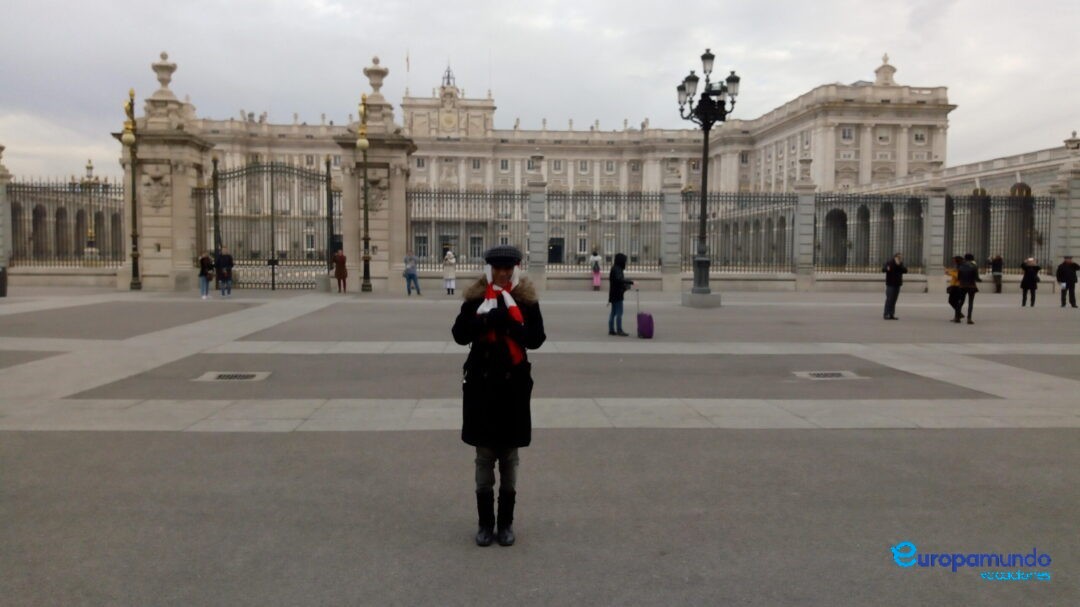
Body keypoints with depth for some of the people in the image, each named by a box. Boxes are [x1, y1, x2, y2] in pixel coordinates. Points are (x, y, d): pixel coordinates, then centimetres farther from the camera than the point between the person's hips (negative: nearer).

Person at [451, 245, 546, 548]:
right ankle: (485, 523, 18)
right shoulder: (475, 299, 1)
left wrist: (509, 323, -23)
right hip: (482, 383, 0)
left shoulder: (526, 300, 0)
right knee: (484, 457, 7)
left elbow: (536, 339, -9)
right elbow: (459, 335, -7)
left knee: (509, 457, 9)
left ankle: (506, 523, 21)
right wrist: (484, 320, -23)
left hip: (514, 385, 0)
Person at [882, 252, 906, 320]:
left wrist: (900, 266, -16)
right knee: (889, 299, -10)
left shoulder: (900, 265, 10)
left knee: (894, 300, 8)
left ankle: (891, 315, 11)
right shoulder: (889, 263, -8)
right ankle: (886, 315, -8)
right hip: (890, 285, -6)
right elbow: (883, 269, -23)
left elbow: (905, 271, -1)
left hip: (897, 284, 7)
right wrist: (887, 269, -47)